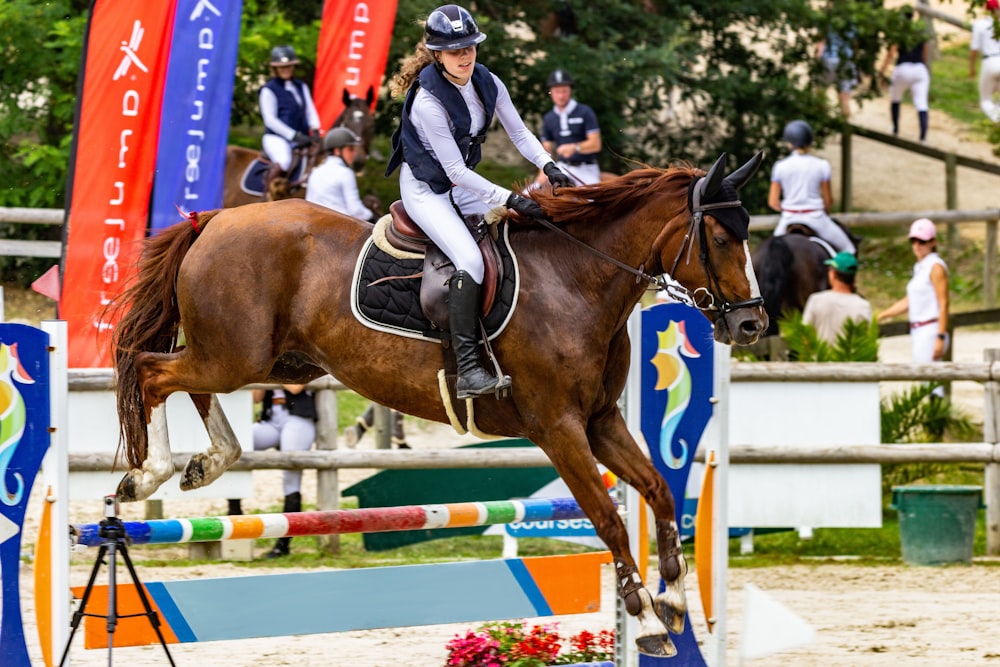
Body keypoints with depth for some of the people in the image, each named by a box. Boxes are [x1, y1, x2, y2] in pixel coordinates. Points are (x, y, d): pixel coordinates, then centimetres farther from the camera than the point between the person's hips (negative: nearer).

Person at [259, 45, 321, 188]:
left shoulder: (301, 86, 17)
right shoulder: (269, 90, -3)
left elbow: (310, 111, 14)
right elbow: (270, 120, -9)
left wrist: (315, 131, -8)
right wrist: (294, 135, -16)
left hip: (301, 138, 7)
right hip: (276, 138, -7)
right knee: (284, 162, -35)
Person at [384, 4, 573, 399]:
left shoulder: (487, 83, -7)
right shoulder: (428, 100, -28)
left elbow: (519, 133, 3)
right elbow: (455, 170, -27)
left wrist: (549, 167, -16)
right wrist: (510, 200, -30)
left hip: (464, 183, 8)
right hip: (425, 188, -8)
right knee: (470, 259, -28)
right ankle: (467, 370, -32)